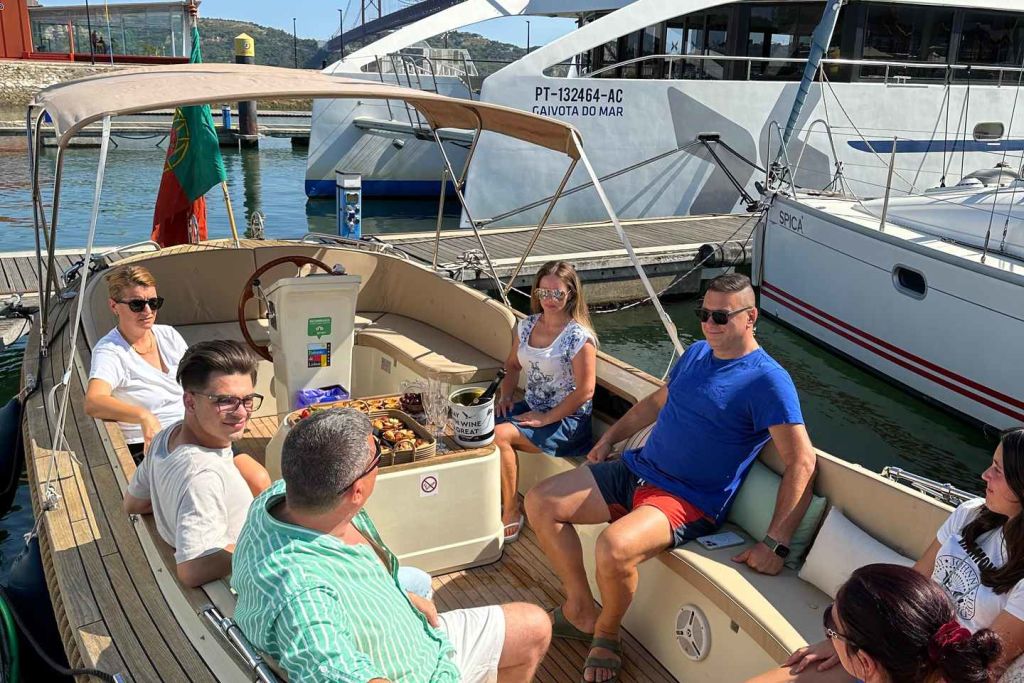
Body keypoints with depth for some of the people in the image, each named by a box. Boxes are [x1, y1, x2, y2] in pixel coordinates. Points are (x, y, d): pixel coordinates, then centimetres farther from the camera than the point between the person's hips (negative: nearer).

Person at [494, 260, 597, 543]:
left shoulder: (579, 337, -16)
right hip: (532, 407, 7)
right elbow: (512, 365, 20)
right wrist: (505, 397, 3)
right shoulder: (527, 326, 6)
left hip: (567, 419, -7)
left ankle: (511, 514, -10)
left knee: (500, 434, -25)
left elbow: (585, 391, -18)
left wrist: (546, 418, -17)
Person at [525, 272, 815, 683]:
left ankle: (606, 633, -1)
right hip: (636, 469, 8)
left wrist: (775, 544, -23)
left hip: (689, 501, -8)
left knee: (614, 547, -35)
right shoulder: (696, 353, 11)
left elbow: (802, 463, -18)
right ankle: (580, 609, 11)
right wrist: (609, 437, 20)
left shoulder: (767, 380, -14)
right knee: (540, 502, -2)